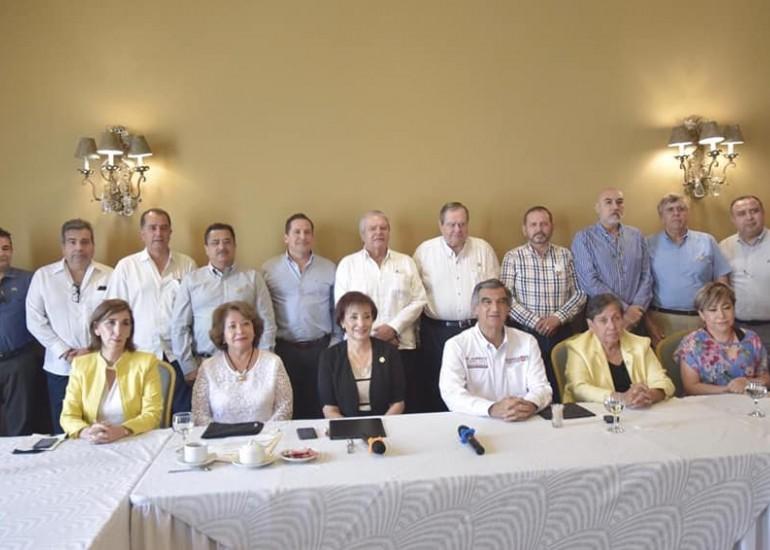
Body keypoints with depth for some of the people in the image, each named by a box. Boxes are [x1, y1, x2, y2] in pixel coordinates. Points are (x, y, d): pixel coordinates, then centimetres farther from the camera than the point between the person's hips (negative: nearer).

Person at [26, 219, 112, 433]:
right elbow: (35, 321, 1)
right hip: (61, 368, 1)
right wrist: (65, 352, -7)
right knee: (64, 432, 9)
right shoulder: (43, 275, 4)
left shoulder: (109, 276, 2)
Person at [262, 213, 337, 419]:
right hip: (284, 349, -1)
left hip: (320, 348, 1)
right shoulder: (269, 269, 1)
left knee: (320, 405, 9)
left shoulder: (329, 269, 5)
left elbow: (337, 310, 9)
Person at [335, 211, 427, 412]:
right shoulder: (347, 264, 8)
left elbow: (418, 301, 4)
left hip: (402, 345, 1)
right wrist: (373, 333, -8)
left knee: (407, 403, 1)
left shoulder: (405, 262, 12)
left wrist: (394, 328, -9)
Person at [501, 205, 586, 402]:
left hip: (562, 333, 2)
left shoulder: (566, 255, 8)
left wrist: (558, 317, -10)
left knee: (561, 389, 3)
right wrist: (533, 321, -15)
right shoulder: (513, 257, 0)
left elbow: (580, 293, 4)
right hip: (525, 333, -2)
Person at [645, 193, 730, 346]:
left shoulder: (707, 241, 8)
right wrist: (648, 323, -6)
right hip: (662, 321, -1)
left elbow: (721, 281, 8)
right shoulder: (649, 245, 2)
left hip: (702, 320, 2)